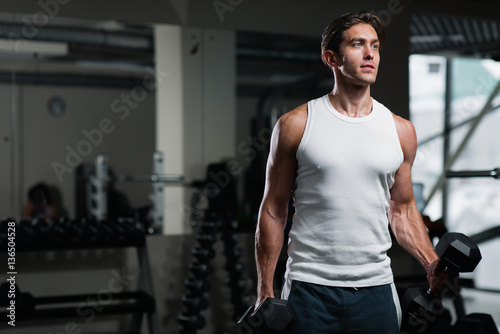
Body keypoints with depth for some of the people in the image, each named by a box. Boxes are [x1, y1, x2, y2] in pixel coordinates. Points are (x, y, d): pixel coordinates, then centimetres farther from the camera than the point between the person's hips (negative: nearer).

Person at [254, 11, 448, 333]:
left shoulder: (400, 131, 6)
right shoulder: (296, 125, -2)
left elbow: (402, 209, 13)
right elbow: (273, 210, 1)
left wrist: (433, 263, -3)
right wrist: (265, 293, -2)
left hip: (375, 289, 3)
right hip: (309, 288, -2)